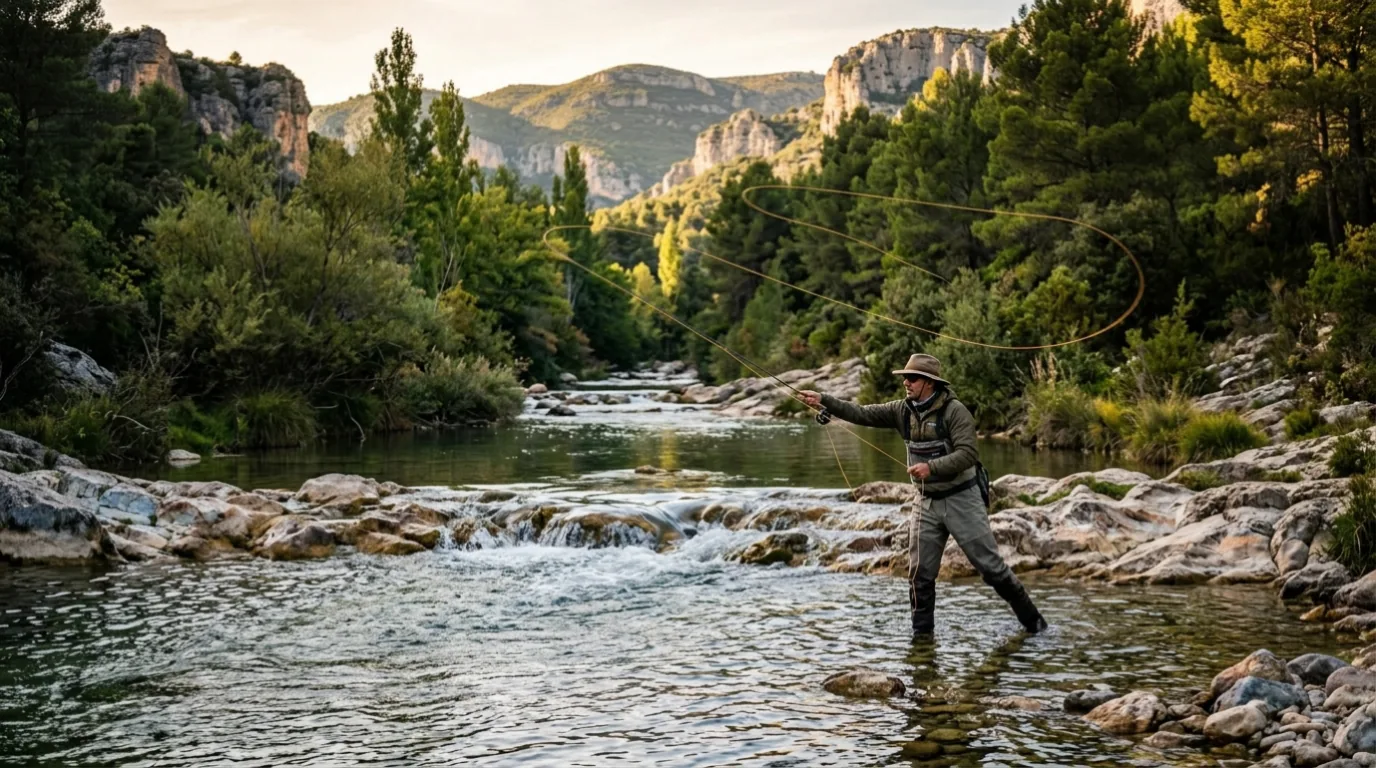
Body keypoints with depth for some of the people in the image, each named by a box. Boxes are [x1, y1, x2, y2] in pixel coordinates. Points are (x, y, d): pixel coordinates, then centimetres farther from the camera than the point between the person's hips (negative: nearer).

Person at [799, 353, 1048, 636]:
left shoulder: (954, 411, -16)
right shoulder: (903, 410, 1)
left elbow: (968, 454, -24)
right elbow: (862, 414, -3)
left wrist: (932, 467, -35)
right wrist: (824, 400, -14)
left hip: (962, 499, -5)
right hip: (927, 503, 5)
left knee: (990, 565, 0)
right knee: (920, 572, 2)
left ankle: (1031, 618, 15)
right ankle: (922, 633, 13)